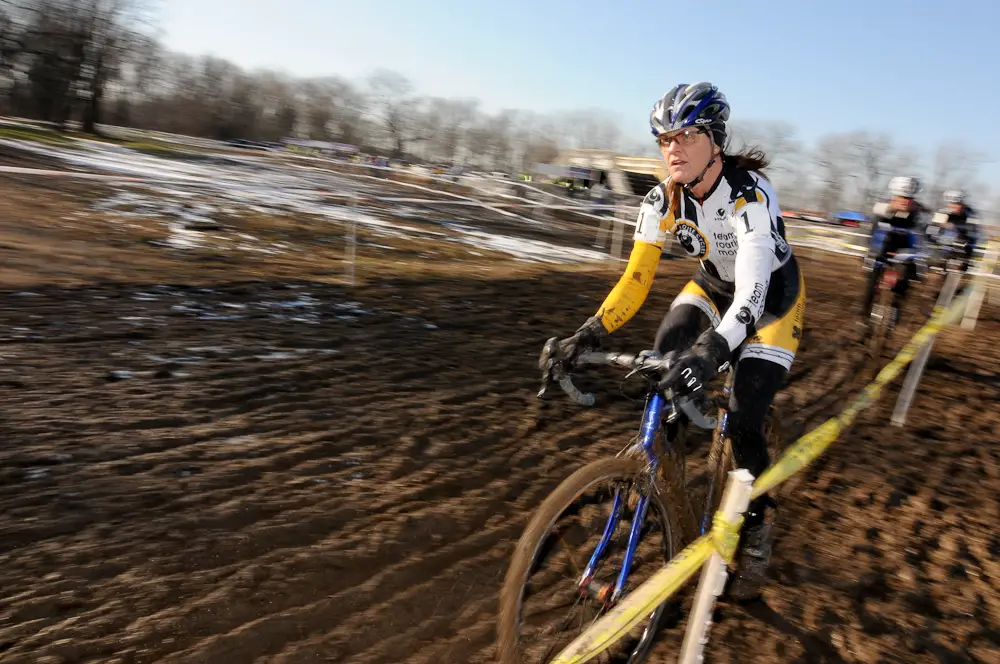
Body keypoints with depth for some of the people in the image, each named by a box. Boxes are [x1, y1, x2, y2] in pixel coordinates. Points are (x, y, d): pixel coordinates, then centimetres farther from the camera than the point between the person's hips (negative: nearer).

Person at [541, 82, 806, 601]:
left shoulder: (750, 194, -34)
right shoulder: (663, 199, -18)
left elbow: (752, 293, -44)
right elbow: (636, 279, -16)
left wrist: (713, 350, -62)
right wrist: (588, 334, -29)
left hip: (771, 297, -5)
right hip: (713, 285, 5)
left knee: (743, 422, -14)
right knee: (664, 358, -24)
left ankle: (758, 528, 11)